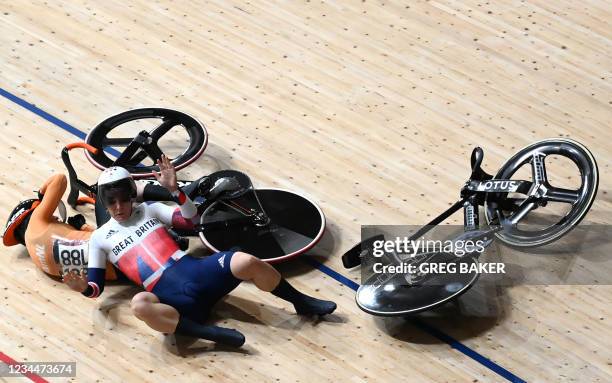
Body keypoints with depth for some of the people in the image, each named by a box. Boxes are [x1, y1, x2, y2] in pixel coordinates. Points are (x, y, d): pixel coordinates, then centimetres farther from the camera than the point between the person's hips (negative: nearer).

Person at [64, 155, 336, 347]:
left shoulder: (149, 210, 18)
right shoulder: (100, 238, 14)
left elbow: (191, 218, 10)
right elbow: (97, 286, 11)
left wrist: (174, 189, -5)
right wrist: (85, 287, -13)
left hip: (196, 271, 2)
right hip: (170, 298, -2)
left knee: (246, 262, -26)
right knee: (140, 304, -41)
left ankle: (301, 302, -4)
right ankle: (211, 333, -37)